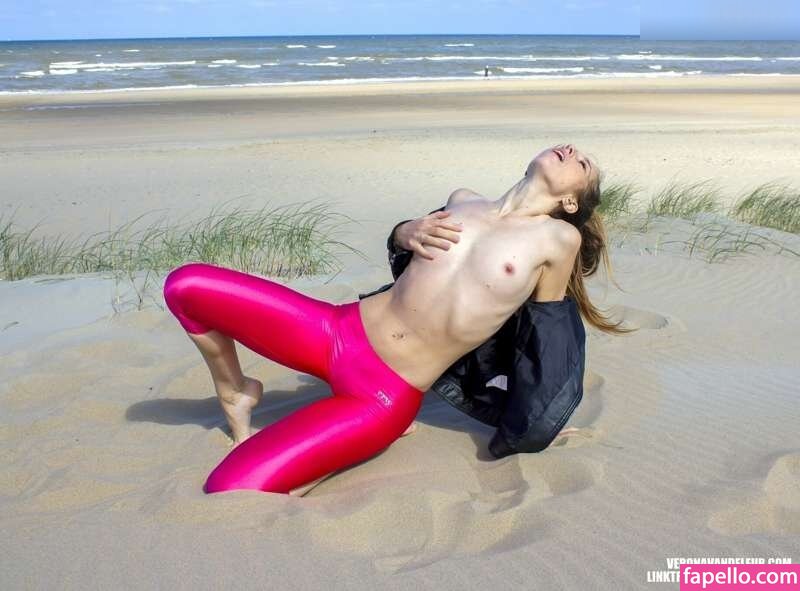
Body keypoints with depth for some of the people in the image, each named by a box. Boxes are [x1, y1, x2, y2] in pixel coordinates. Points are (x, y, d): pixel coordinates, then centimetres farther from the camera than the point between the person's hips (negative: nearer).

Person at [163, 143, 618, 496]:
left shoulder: (559, 236, -2)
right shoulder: (463, 201, 9)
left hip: (385, 394, -5)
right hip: (337, 329, 5)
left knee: (227, 491, -20)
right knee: (185, 284, -3)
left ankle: (347, 447, 6)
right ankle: (236, 392, 22)